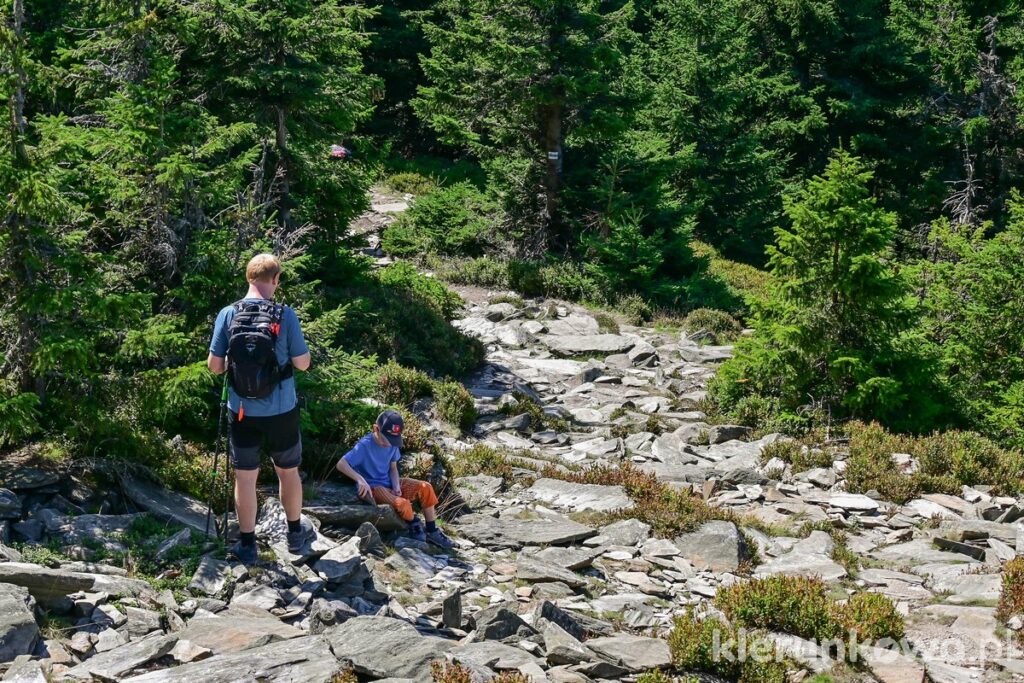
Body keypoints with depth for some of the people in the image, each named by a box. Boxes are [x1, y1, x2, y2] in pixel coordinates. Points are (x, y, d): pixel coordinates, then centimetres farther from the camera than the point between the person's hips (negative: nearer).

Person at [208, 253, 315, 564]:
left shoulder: (228, 314, -9)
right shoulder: (286, 315, -14)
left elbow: (214, 365, -5)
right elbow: (303, 363, -8)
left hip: (242, 411, 1)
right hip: (281, 411, -1)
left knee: (245, 477, 11)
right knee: (288, 471, 19)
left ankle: (247, 545, 18)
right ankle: (296, 532, 35)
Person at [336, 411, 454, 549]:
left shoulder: (393, 444, -1)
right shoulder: (365, 446, -20)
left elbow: (393, 468, 10)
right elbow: (341, 464, -25)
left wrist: (397, 486, -10)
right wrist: (360, 479, -38)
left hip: (389, 483, 7)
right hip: (373, 488, -7)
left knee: (425, 487, -11)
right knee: (403, 504, -32)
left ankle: (432, 531, -1)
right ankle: (414, 525, 2)